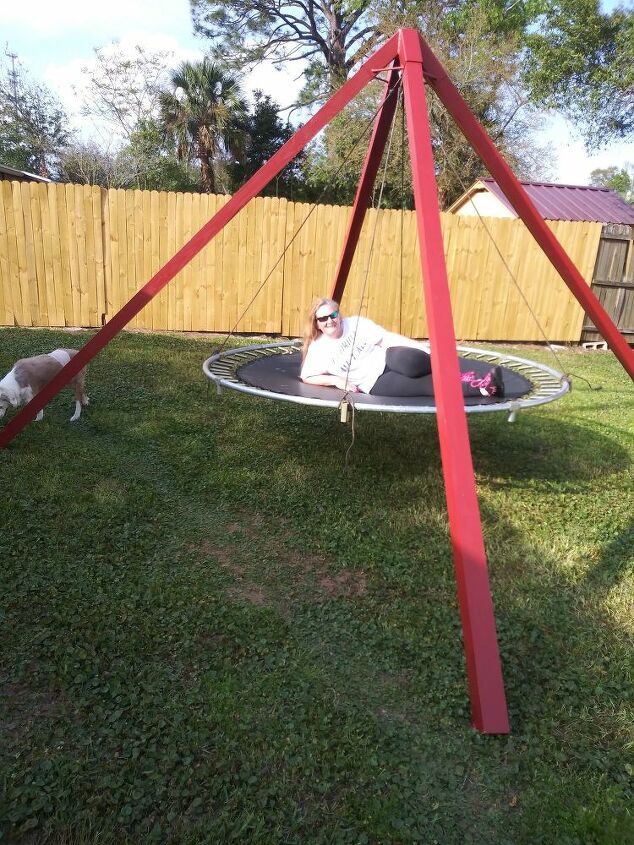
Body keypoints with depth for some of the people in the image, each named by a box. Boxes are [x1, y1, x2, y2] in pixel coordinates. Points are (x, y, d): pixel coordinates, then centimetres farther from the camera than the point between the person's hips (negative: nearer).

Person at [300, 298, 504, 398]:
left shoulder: (356, 323, 3)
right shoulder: (318, 349, 0)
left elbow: (388, 338, 2)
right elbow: (306, 377, 3)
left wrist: (422, 348, -6)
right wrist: (335, 380, -12)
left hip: (387, 359, 2)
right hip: (375, 384, -2)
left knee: (408, 360, -37)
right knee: (427, 385, -26)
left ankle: (459, 376, -18)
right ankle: (482, 388, -29)